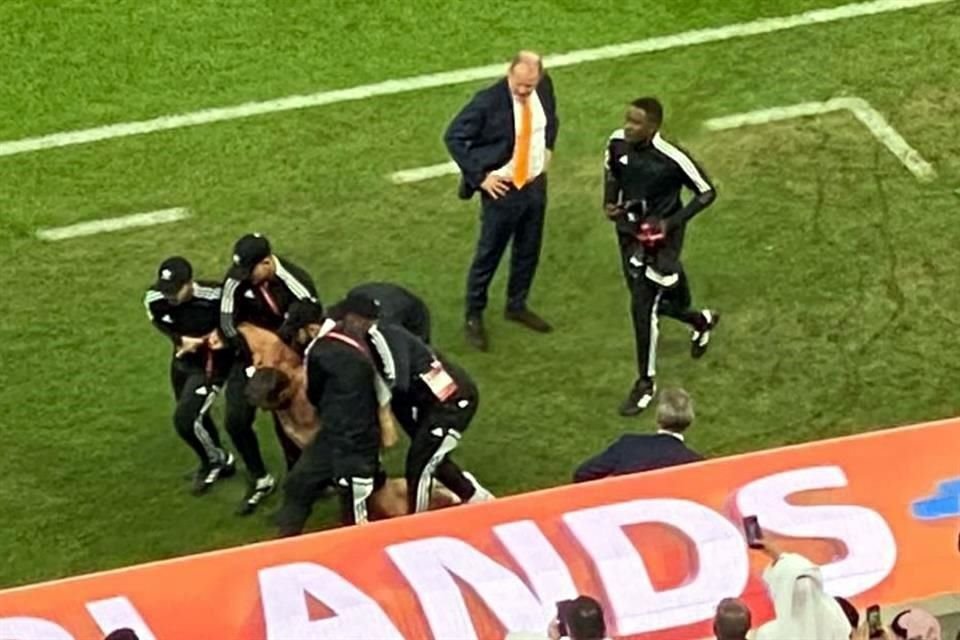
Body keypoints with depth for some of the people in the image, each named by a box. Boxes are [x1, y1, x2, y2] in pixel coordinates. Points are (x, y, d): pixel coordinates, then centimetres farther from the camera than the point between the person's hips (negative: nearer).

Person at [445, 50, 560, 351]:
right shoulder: (489, 101, -25)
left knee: (528, 252, 19)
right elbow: (453, 136, -18)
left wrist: (548, 148, 5)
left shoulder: (544, 87, -7)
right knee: (488, 255, 6)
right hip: (502, 189, -6)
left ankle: (517, 306, 40)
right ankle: (474, 317, 22)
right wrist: (479, 176, -18)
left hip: (536, 184, 6)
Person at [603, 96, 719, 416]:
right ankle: (701, 320, 50)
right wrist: (609, 202, -7)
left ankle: (646, 382, 12)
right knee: (653, 301, 19)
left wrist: (673, 222, -22)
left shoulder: (672, 159, -26)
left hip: (659, 239, -6)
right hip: (629, 234, 6)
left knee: (643, 308, -7)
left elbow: (707, 193, -13)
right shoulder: (617, 143, -11)